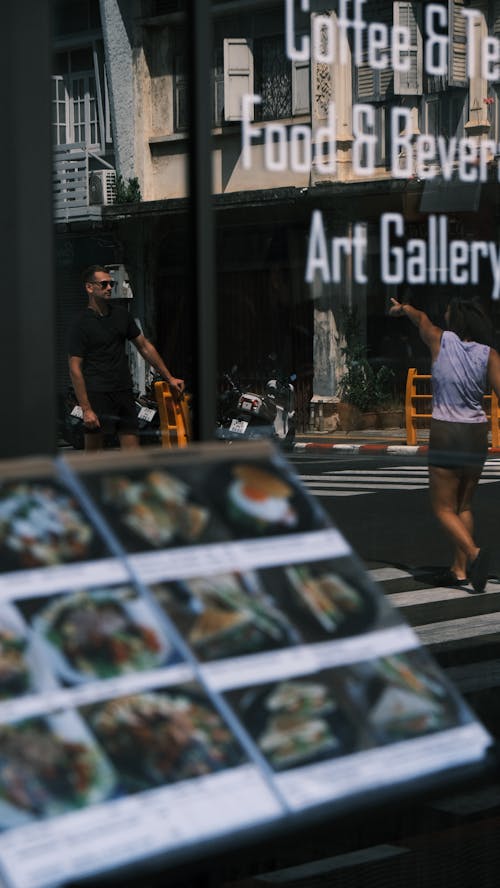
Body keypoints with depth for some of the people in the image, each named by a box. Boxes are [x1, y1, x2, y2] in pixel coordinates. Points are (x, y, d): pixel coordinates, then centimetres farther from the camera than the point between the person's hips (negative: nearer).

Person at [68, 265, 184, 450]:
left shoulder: (120, 314, 12)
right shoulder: (81, 324, -6)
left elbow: (144, 346, 21)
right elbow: (75, 369, -9)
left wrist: (169, 378, 18)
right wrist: (86, 409, -15)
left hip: (124, 392, 6)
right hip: (97, 394, -6)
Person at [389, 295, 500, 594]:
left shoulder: (441, 341, -6)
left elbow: (421, 318, 15)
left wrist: (403, 308, 36)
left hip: (446, 435, -3)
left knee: (444, 510, 4)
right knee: (464, 506, 18)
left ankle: (474, 552, -21)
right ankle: (460, 570, 16)